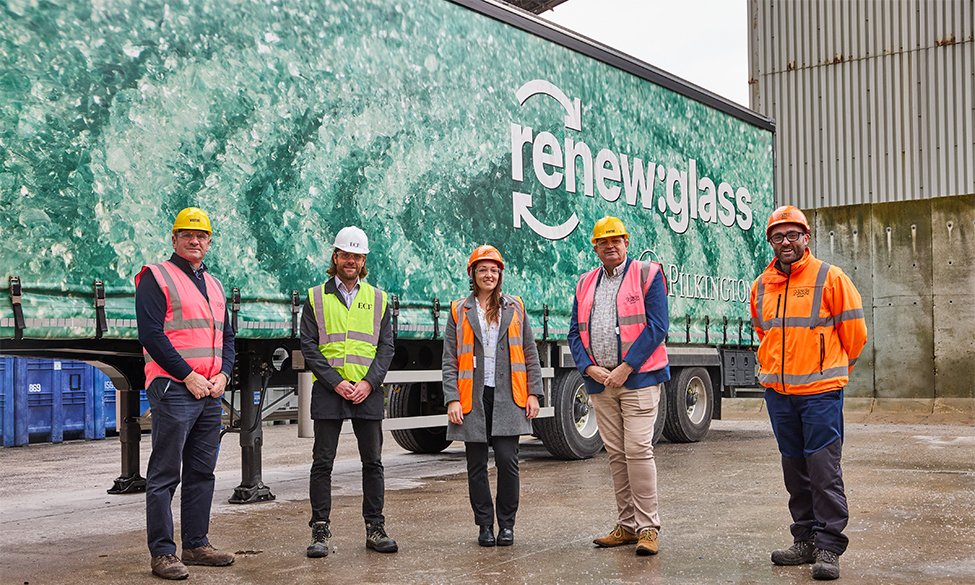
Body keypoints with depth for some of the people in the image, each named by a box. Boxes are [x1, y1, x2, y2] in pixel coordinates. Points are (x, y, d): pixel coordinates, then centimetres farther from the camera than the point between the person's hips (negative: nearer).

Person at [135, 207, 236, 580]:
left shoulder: (214, 286, 19)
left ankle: (196, 545, 20)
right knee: (164, 475, -4)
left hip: (211, 393, 7)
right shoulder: (156, 278, -2)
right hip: (173, 390, -7)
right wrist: (188, 376, -15)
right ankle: (162, 553, 1)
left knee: (202, 472, 11)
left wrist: (222, 375, 2)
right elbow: (151, 335, -12)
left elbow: (227, 337, 20)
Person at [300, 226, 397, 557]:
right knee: (322, 462, 0)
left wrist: (369, 382, -8)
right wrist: (335, 382, -11)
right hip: (328, 392, -1)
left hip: (368, 391, 2)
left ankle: (375, 529, 13)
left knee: (373, 462, 4)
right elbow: (309, 347, 0)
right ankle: (320, 532, 8)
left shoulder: (377, 299, 11)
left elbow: (386, 347, 7)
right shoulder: (316, 298, 6)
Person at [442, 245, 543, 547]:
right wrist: (452, 399, -6)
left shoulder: (515, 308, 11)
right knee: (477, 465, 4)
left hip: (507, 398, 0)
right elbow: (449, 360, 4)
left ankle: (506, 525, 9)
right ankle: (485, 525, 17)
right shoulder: (459, 311, 8)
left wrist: (533, 393, 4)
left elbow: (530, 353, 11)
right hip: (473, 399, 0)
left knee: (507, 460, -6)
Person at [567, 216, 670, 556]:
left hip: (638, 377, -5)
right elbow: (575, 333, 14)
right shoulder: (585, 284, 16)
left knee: (638, 449, -11)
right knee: (615, 453, 7)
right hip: (600, 380, 5)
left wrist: (625, 369, -13)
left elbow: (657, 327, -8)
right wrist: (589, 368, -4)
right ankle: (627, 525, 15)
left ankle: (647, 527, -3)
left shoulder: (647, 275, 1)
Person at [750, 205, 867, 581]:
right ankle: (805, 541, 21)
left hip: (820, 391, -5)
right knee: (794, 469, 11)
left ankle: (829, 548, 2)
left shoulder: (830, 278, -4)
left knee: (824, 469, -5)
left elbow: (854, 332, 4)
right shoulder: (762, 285, 10)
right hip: (777, 392, 5)